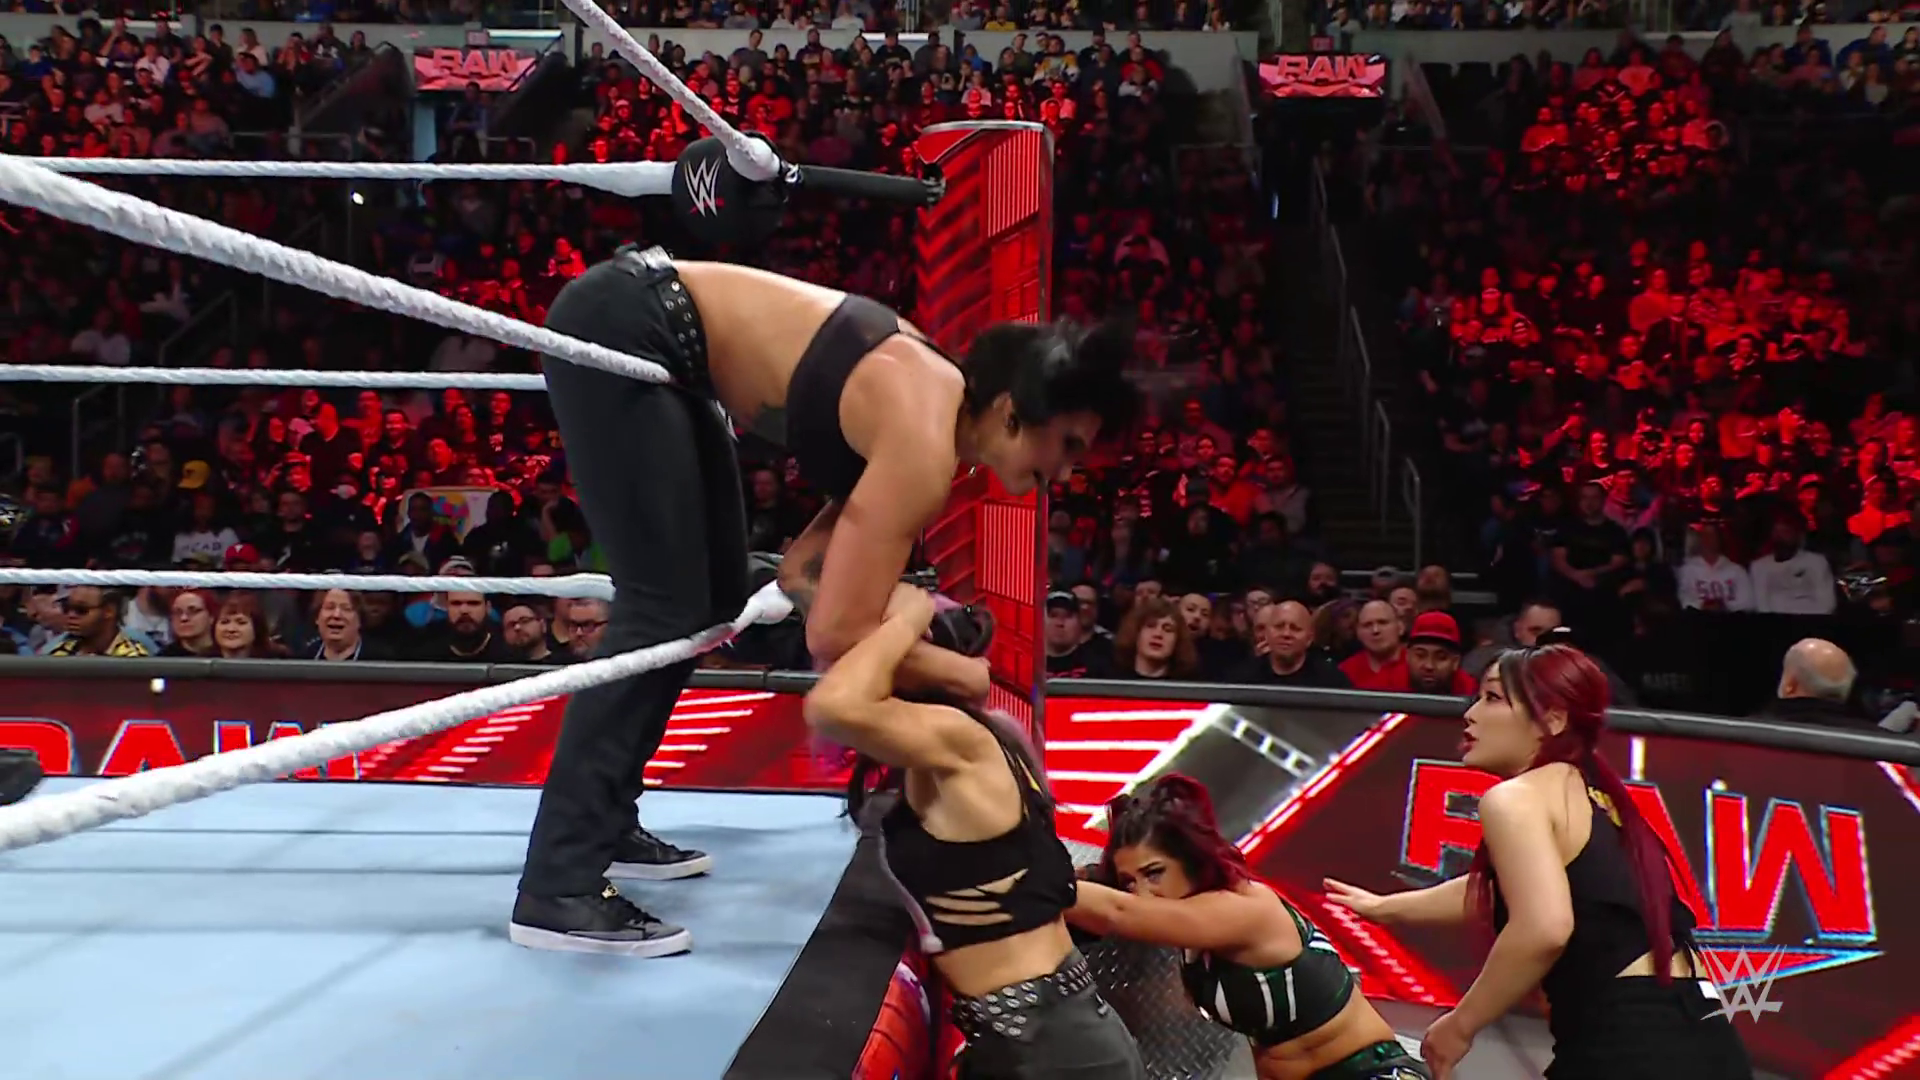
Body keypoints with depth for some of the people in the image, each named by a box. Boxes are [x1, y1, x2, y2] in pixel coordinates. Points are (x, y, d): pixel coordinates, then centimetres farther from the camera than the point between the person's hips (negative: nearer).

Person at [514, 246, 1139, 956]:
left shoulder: (927, 419, 4)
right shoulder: (925, 449, -23)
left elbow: (804, 570, 7)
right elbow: (834, 634, -25)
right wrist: (956, 673, -10)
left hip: (655, 331, 10)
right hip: (621, 328, -10)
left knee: (716, 596, 14)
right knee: (665, 611, -11)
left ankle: (606, 822, 25)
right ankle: (558, 890, -6)